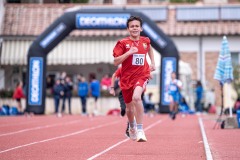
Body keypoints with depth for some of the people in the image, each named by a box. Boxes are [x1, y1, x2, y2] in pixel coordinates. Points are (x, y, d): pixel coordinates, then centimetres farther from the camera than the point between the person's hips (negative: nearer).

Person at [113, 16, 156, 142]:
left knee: (136, 97, -32)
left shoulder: (145, 41, 3)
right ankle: (132, 127, 47)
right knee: (130, 108, 13)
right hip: (126, 78, 1)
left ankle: (140, 131, -27)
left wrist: (153, 62, 20)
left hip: (141, 75, -1)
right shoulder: (123, 43, -5)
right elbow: (116, 62, -12)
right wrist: (129, 52, -21)